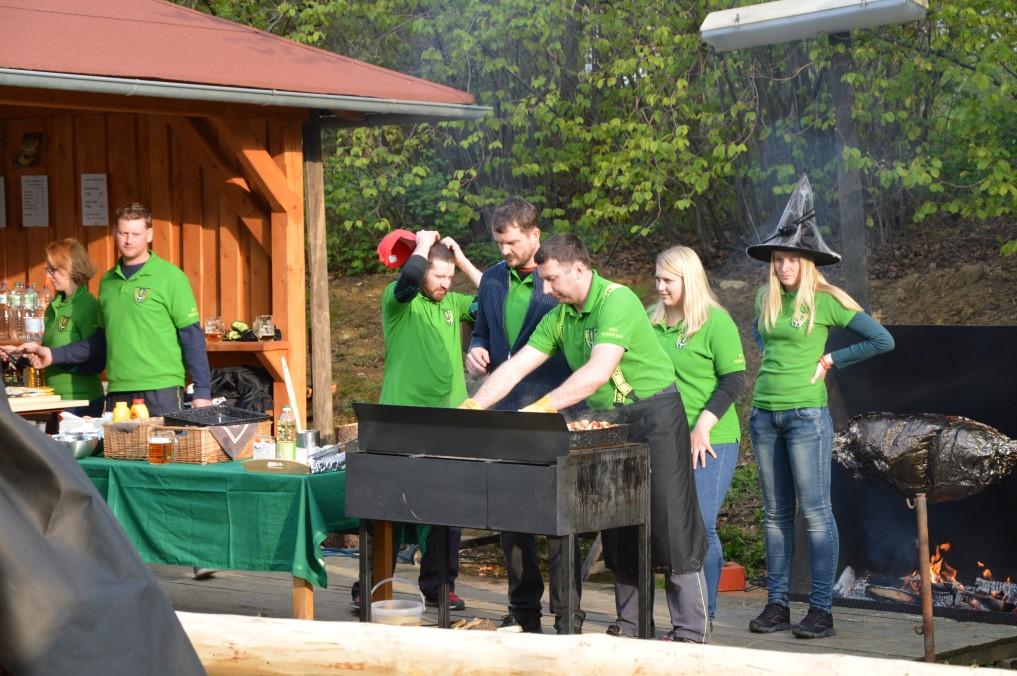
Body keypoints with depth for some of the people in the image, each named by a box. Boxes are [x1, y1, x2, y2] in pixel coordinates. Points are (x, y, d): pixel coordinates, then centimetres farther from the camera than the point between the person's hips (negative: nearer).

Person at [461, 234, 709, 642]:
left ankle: (690, 631, -2)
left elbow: (599, 371, -31)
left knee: (671, 527, -6)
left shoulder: (617, 301, -20)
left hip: (653, 414, -8)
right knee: (618, 531, 9)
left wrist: (541, 408, -34)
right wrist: (470, 407, -5)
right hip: (607, 421, 8)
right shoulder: (559, 317, 6)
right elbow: (515, 368, 6)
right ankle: (629, 626, 16)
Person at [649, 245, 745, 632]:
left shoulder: (715, 322, -5)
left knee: (700, 527, -6)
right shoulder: (652, 321, 12)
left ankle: (705, 616, 4)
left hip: (710, 441, -6)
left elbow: (733, 380, -9)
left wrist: (703, 427, -16)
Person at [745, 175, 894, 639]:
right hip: (764, 412, 6)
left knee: (814, 513, -4)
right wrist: (771, 359, 12)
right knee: (776, 513, 10)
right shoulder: (765, 297, 8)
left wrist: (829, 361, -5)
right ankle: (776, 605, 15)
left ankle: (821, 610, -1)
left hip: (806, 414, -6)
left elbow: (882, 341, -7)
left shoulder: (827, 300, -7)